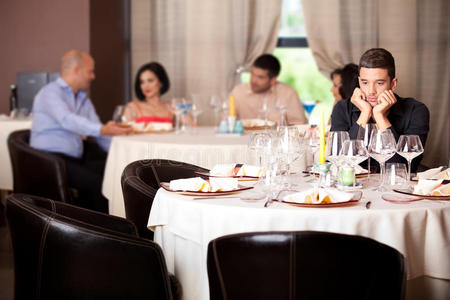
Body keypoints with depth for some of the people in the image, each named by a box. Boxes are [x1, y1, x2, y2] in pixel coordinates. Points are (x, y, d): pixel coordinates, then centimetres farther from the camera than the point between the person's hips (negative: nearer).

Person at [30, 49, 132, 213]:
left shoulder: (83, 99, 22)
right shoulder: (50, 92, -5)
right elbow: (68, 121, -25)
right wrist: (102, 130, -38)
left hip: (75, 159, 8)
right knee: (94, 181, -31)